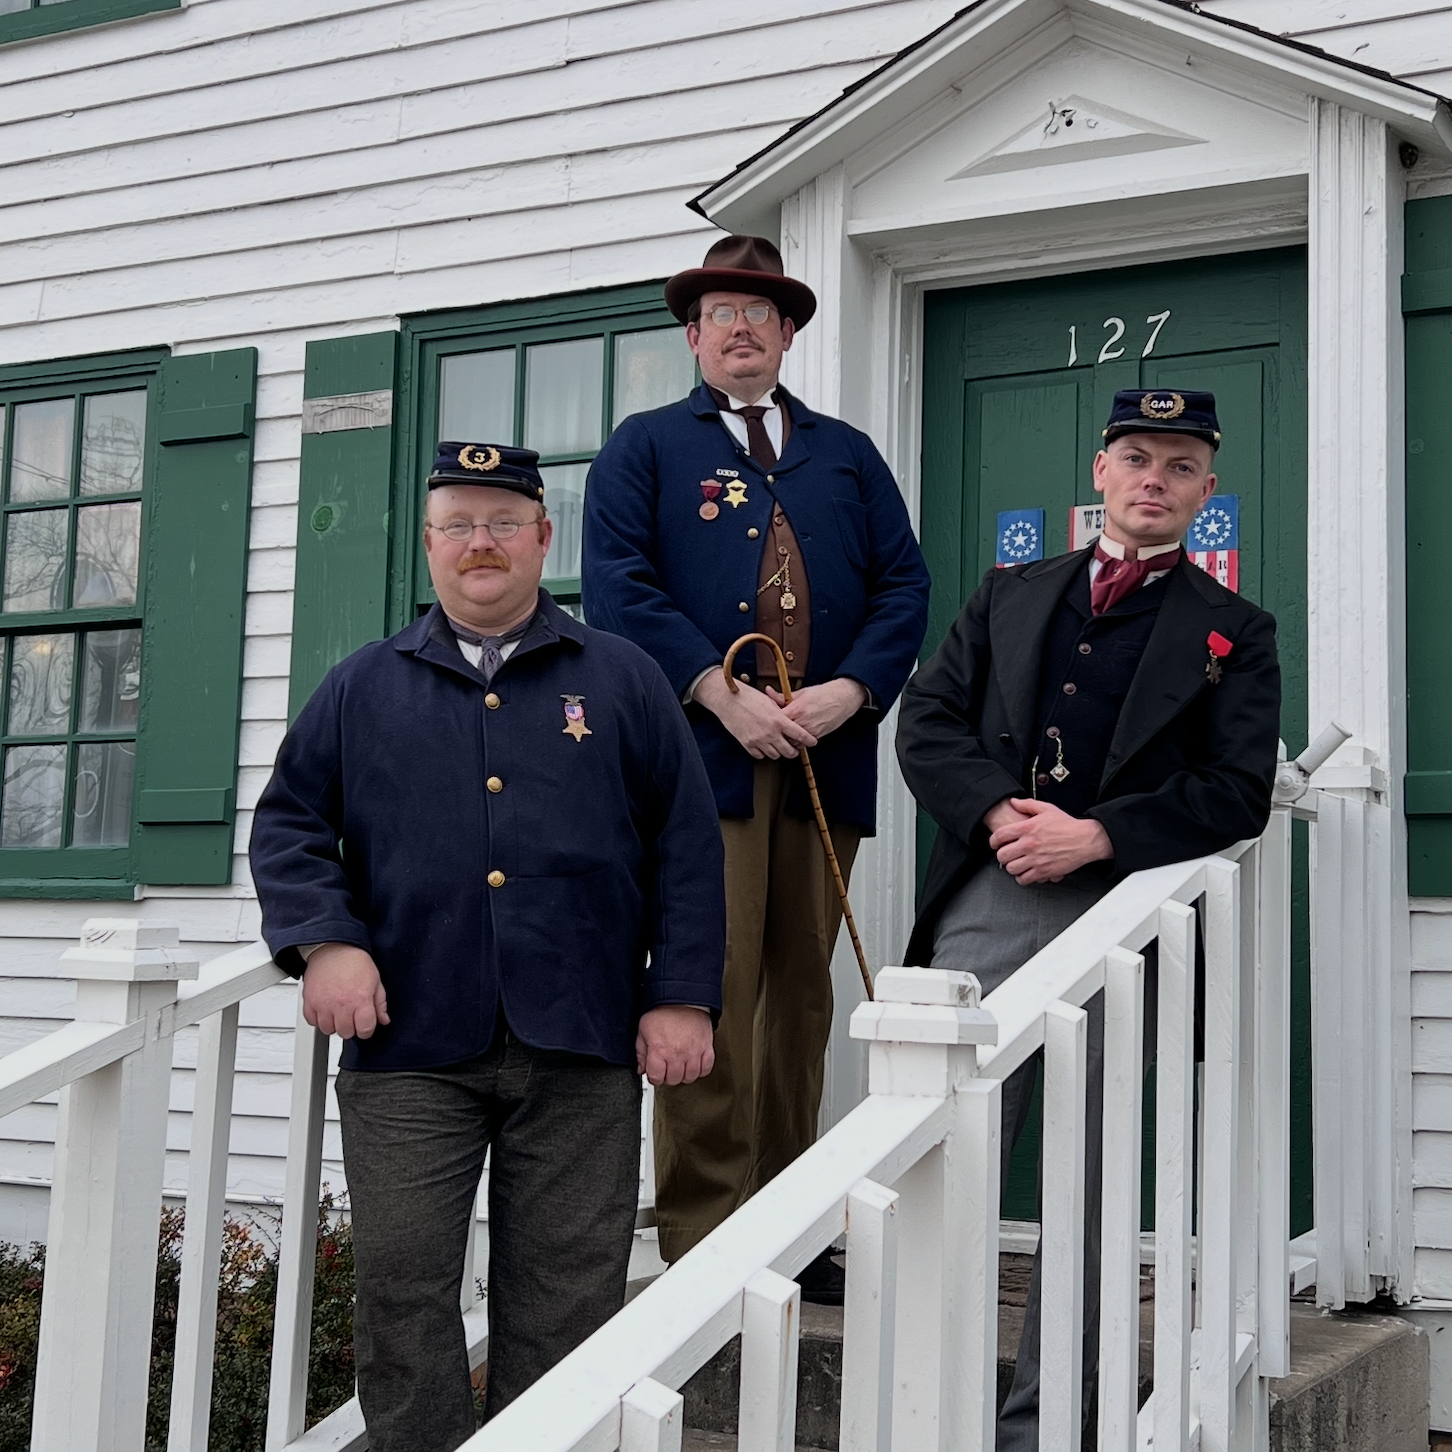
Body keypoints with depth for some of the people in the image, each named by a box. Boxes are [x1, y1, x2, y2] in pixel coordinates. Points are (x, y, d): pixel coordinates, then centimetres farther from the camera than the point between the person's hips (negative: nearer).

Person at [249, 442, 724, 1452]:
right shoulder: (365, 688, 12)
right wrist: (325, 942, -6)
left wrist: (682, 997, -1)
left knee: (566, 1302, 5)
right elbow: (290, 822, 12)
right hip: (409, 1047, 1)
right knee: (403, 1290, 0)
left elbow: (687, 844, 7)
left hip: (581, 1052, 0)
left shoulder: (622, 681, 10)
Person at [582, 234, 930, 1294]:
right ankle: (703, 1239, -3)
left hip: (826, 759, 4)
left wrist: (848, 691, -6)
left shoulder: (848, 455, 21)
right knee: (712, 993, -8)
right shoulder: (645, 448, 13)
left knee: (802, 994, 6)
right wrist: (722, 693, -13)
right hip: (704, 757, -3)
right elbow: (621, 587, -2)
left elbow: (904, 586, 12)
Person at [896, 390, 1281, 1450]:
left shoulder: (1233, 634, 9)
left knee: (1084, 1187, 4)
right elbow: (927, 720, 8)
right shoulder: (1011, 596, 17)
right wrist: (1001, 814, -11)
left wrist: (1095, 836, -14)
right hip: (983, 908, 2)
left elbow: (1238, 794, -2)